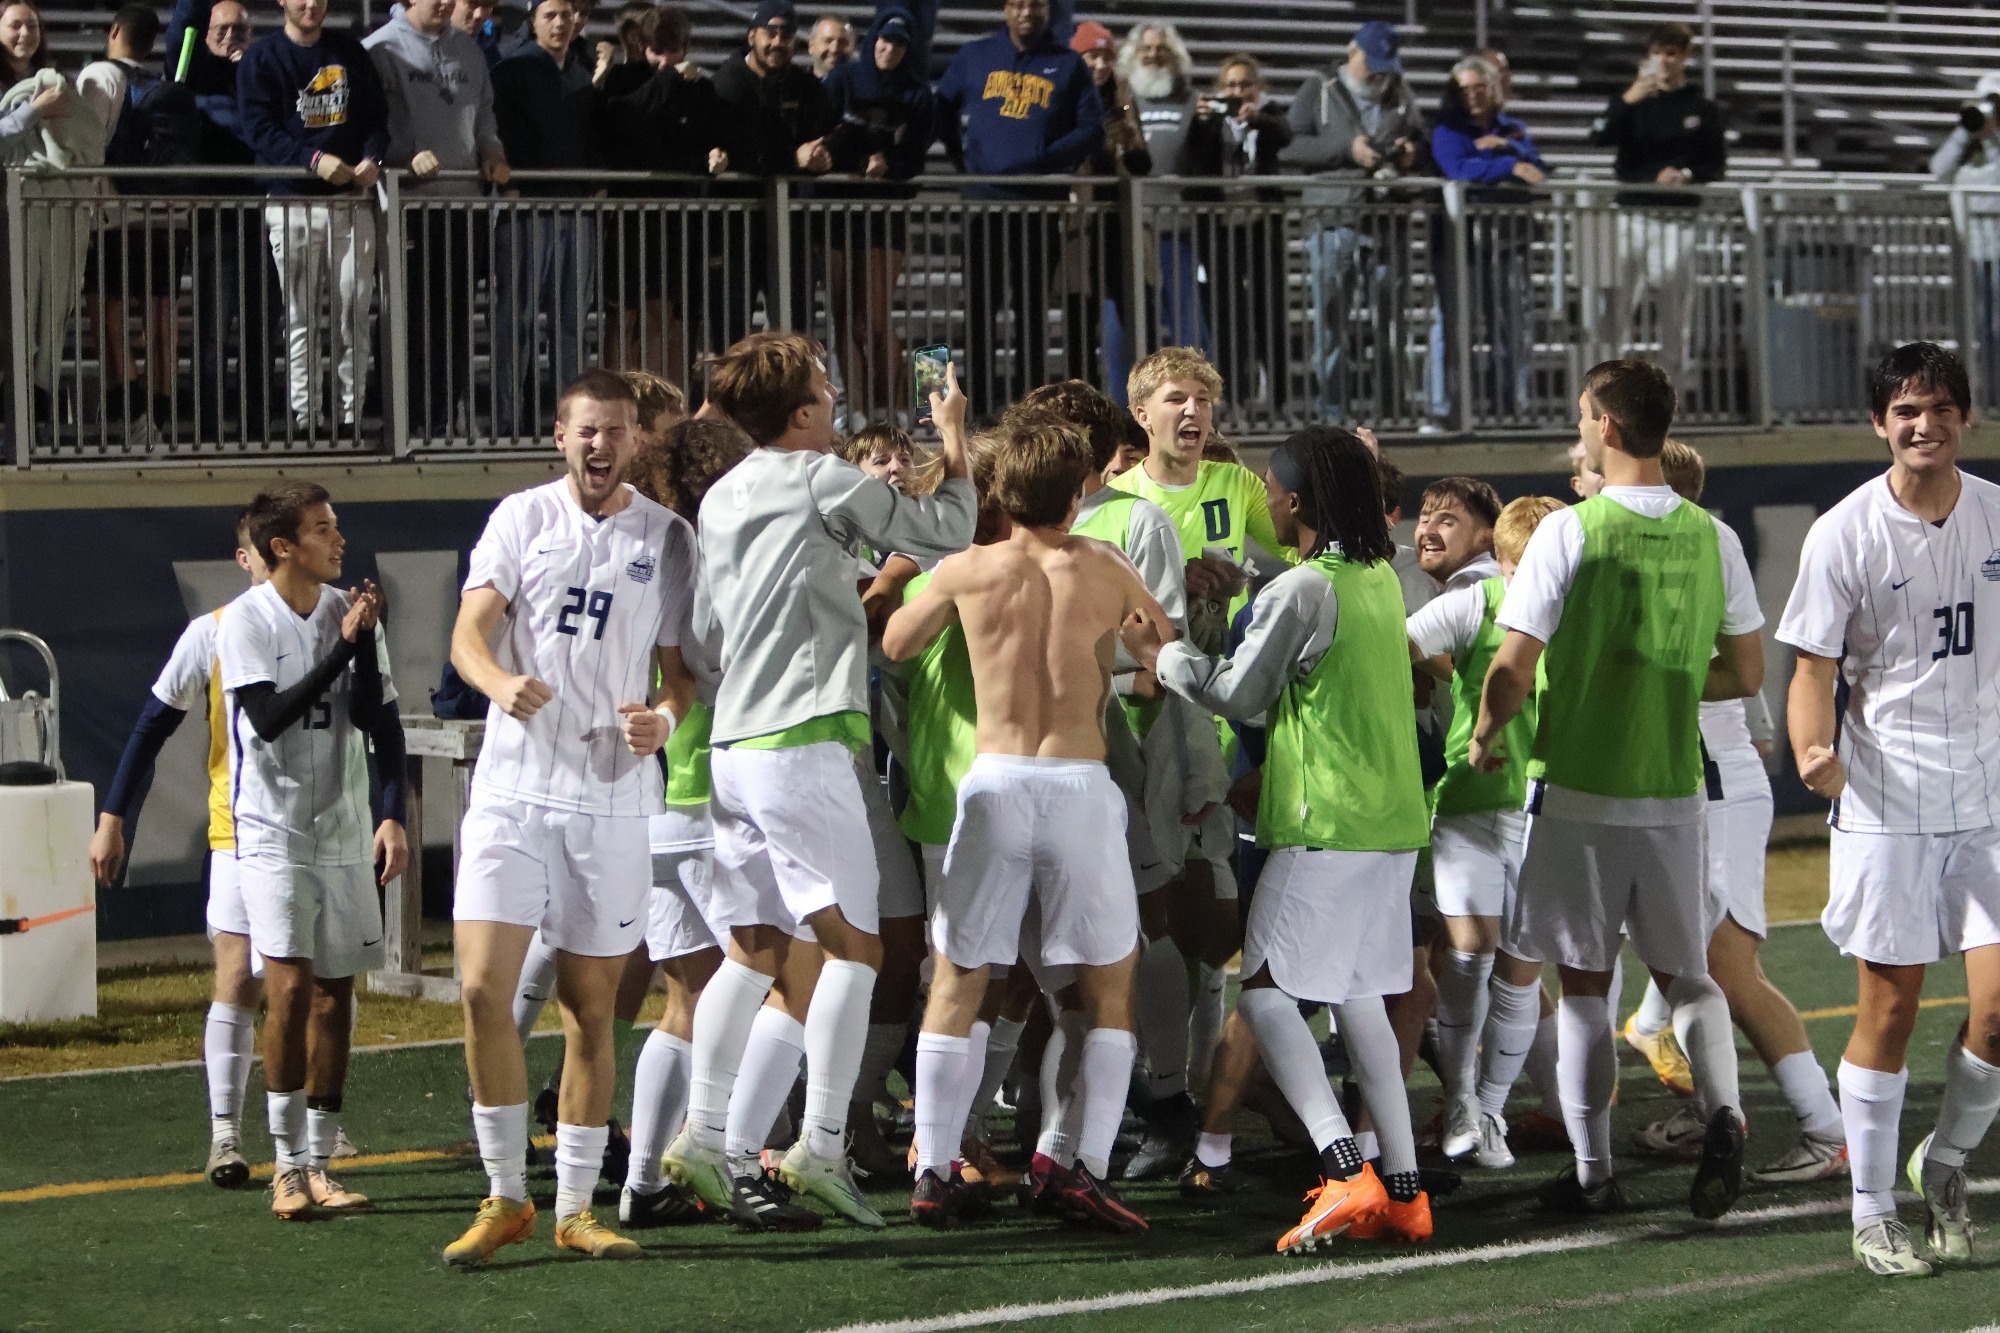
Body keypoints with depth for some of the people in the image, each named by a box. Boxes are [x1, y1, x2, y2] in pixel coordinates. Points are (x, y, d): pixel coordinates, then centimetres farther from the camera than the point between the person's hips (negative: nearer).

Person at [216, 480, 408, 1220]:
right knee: (290, 985, -13)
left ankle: (317, 1164, 12)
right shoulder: (245, 620, -7)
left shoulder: (349, 612, 3)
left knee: (335, 991, 5)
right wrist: (342, 648, -20)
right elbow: (268, 717, -18)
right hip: (272, 827, -4)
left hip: (344, 827, 4)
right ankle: (287, 1164, -5)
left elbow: (379, 722, 3)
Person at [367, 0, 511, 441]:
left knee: (458, 317, 9)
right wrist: (407, 158, -21)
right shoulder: (382, 49, -4)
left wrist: (491, 152, 3)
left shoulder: (467, 49, 15)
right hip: (410, 206, -6)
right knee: (416, 318, -3)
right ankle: (421, 422, 1)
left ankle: (455, 417, 14)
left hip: (463, 203, 6)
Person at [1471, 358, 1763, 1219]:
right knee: (1686, 973, 13)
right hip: (1676, 792, 3)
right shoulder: (1712, 538, 1)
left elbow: (1513, 673, -13)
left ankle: (1593, 1173, 10)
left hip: (1579, 790, -3)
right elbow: (1745, 674, 8)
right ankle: (1721, 1111, -12)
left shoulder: (1570, 532, -12)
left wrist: (1485, 739, 6)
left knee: (1583, 984, 6)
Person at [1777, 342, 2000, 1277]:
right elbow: (1813, 672, -6)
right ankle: (1872, 1213, 14)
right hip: (1884, 804, -3)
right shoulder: (1844, 534, -7)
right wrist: (1816, 757, -25)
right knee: (1890, 1007, 1)